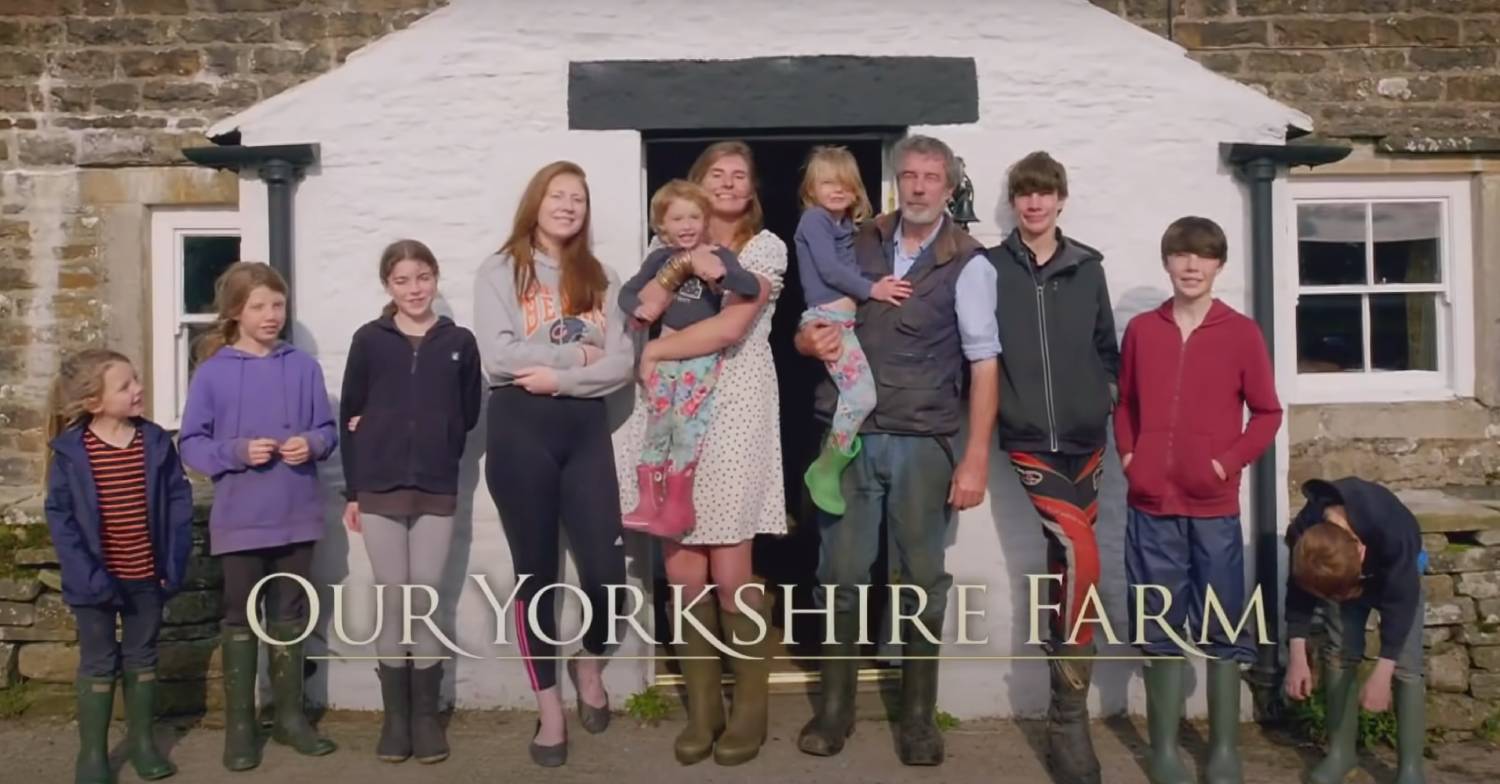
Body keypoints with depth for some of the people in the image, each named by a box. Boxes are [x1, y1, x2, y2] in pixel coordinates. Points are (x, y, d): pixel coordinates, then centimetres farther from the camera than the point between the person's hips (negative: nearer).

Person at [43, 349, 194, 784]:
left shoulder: (155, 441, -4)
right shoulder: (70, 451, -12)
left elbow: (178, 500, -1)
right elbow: (60, 516, -11)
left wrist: (174, 562, -7)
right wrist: (86, 574, -17)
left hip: (146, 577, 3)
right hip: (98, 579, -3)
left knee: (142, 659, 16)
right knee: (98, 664, 9)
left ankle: (142, 740, 30)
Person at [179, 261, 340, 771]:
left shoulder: (303, 367, 1)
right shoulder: (212, 372, -4)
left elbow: (328, 430, 5)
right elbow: (191, 444, -3)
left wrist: (311, 444, -15)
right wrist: (237, 451, -19)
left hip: (297, 517, 2)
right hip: (240, 519, -2)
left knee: (290, 617, 13)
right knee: (241, 621, 7)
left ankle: (290, 715, 25)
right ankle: (239, 725, 17)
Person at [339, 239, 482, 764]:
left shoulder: (459, 342, 4)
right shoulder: (369, 340, 2)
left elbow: (468, 415, 10)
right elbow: (349, 416, 4)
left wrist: (436, 447, -5)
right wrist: (352, 490, 2)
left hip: (437, 489, 0)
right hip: (380, 489, 0)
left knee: (426, 600, 4)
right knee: (391, 600, 4)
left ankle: (427, 715, 13)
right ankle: (395, 715, 14)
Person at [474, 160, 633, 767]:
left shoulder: (599, 279, 12)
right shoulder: (500, 271, 2)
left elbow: (621, 364, 0)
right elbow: (498, 357, -12)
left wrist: (559, 377, -14)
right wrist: (577, 352, -7)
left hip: (585, 428, 3)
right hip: (520, 429, -3)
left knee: (606, 569, -4)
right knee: (536, 572, 5)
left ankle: (589, 663, 29)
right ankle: (550, 711, 18)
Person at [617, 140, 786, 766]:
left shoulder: (765, 247, 3)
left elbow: (731, 327, -11)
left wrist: (655, 350, -6)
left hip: (733, 412, -4)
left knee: (729, 573, -5)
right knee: (683, 572, 1)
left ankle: (749, 710, 12)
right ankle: (702, 709, 16)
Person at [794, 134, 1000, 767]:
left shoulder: (969, 264, -4)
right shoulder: (858, 246, 6)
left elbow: (984, 364, -7)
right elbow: (811, 329, 17)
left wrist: (976, 459, -13)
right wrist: (810, 340, -8)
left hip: (923, 443, -2)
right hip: (850, 435, 3)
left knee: (922, 579, 8)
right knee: (841, 575, 8)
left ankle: (918, 715, 22)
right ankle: (835, 707, 23)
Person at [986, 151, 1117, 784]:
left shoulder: (1087, 268, 9)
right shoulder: (991, 268, 2)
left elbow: (1106, 348, 16)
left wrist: (1120, 401, 11)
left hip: (1085, 439, 3)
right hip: (1026, 440, -3)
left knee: (1064, 564, 8)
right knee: (1079, 553, -21)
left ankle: (1066, 712, 22)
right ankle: (1071, 714, -11)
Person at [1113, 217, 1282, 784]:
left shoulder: (1242, 333, -1)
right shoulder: (1141, 329, 6)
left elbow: (1267, 412, 2)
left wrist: (1228, 462, -8)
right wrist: (1127, 456, 0)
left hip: (1215, 506, -2)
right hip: (1151, 504, 2)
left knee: (1222, 627, 6)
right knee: (1159, 628, 8)